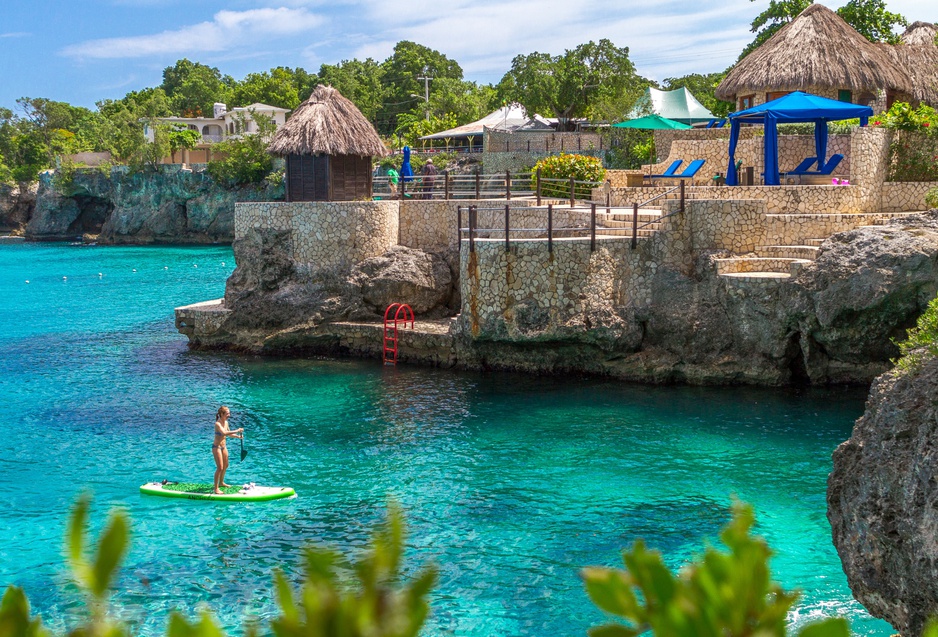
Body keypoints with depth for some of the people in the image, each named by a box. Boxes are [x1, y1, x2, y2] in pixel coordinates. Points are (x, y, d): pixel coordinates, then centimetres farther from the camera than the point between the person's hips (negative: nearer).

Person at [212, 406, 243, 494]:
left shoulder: (226, 422, 3)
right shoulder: (218, 424, -23)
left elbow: (229, 434, 16)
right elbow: (224, 433, -40)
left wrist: (238, 436, -1)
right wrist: (237, 431, -39)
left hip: (223, 446, 9)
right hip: (216, 447, -9)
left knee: (225, 466, 21)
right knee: (220, 468, -9)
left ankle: (221, 482, 41)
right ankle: (216, 488, -2)